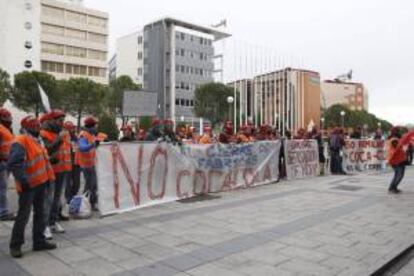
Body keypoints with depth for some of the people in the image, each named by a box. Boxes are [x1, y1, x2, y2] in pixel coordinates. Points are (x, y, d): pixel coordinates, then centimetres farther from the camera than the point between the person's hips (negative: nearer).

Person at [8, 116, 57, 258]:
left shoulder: (36, 141, 15)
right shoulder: (20, 141, -16)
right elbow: (14, 163, -26)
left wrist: (48, 176, 16)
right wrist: (23, 180, -29)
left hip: (40, 183, 10)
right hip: (28, 185, -9)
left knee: (39, 213, 14)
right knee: (23, 215, -3)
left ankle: (39, 241, 25)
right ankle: (15, 245, 11)